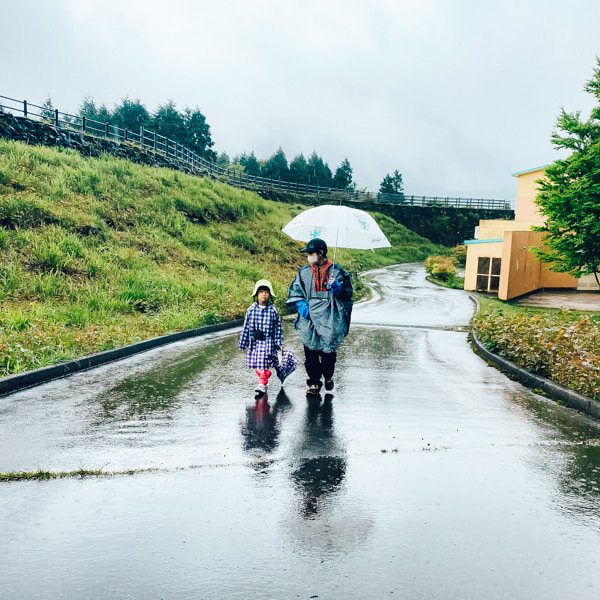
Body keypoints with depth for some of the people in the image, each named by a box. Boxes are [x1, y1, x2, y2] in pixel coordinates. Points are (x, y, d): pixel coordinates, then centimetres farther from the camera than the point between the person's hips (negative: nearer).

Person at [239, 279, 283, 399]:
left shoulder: (273, 310, -2)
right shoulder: (251, 309, 3)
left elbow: (278, 328, 3)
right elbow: (246, 326, 9)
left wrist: (279, 343, 1)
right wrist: (243, 342, 11)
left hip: (267, 341, -3)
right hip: (254, 341, 3)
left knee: (264, 363, -13)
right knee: (256, 364, 10)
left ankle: (262, 384, -13)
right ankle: (264, 377, 31)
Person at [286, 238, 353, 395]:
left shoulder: (336, 271, 4)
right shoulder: (304, 272, 11)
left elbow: (347, 293, 7)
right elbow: (294, 291, 16)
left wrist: (337, 287, -14)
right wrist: (300, 304, -2)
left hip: (329, 319, -2)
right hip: (309, 319, 2)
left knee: (328, 350, 1)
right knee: (310, 352, -2)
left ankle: (328, 377, 29)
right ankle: (314, 383, 12)